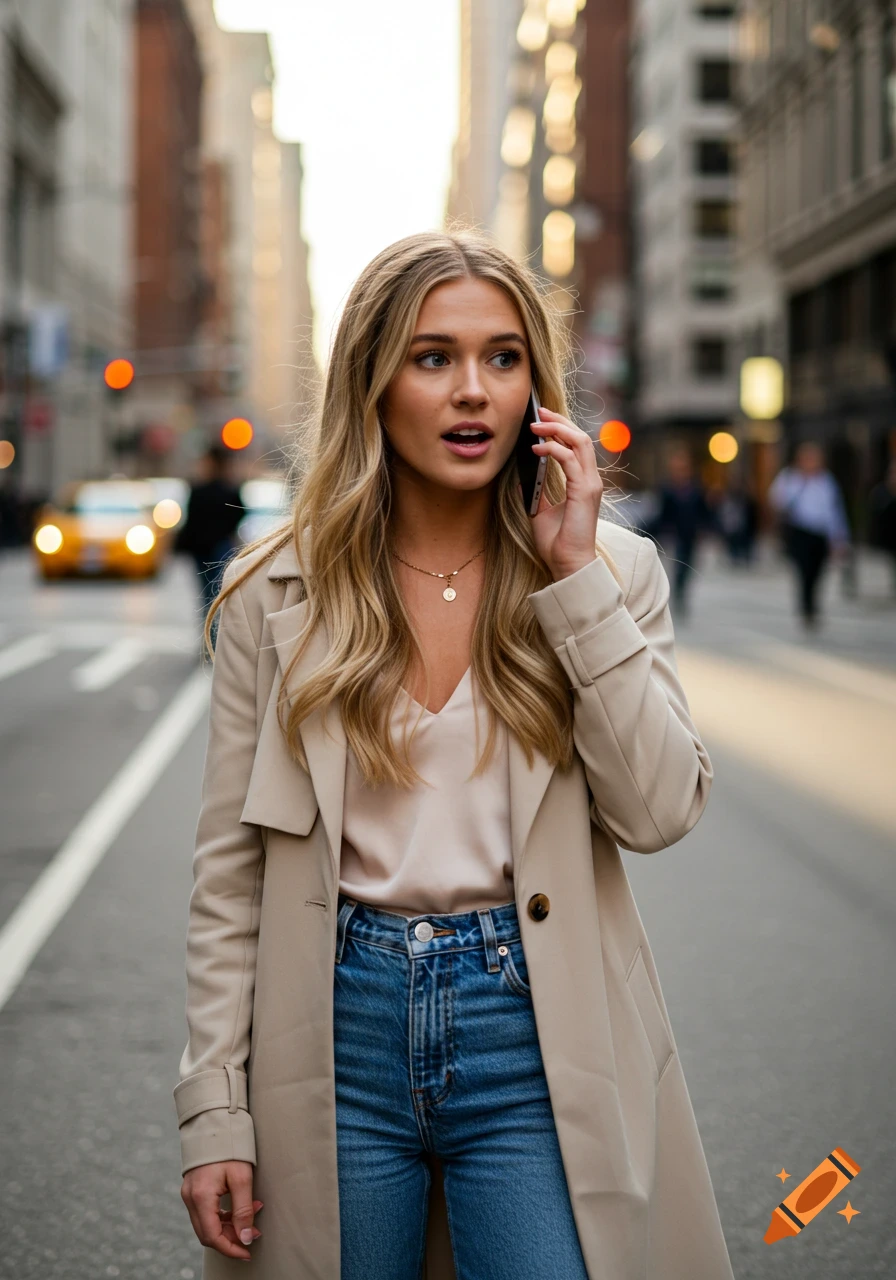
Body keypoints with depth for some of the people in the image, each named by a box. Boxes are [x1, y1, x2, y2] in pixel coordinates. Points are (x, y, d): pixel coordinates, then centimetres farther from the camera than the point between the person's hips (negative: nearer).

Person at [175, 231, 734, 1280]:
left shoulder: (613, 568, 1)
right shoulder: (277, 592, 1)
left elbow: (660, 811, -9)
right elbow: (231, 868, 2)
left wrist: (577, 579, -12)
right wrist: (213, 1112, -2)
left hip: (535, 1035, 0)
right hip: (340, 1031, 1)